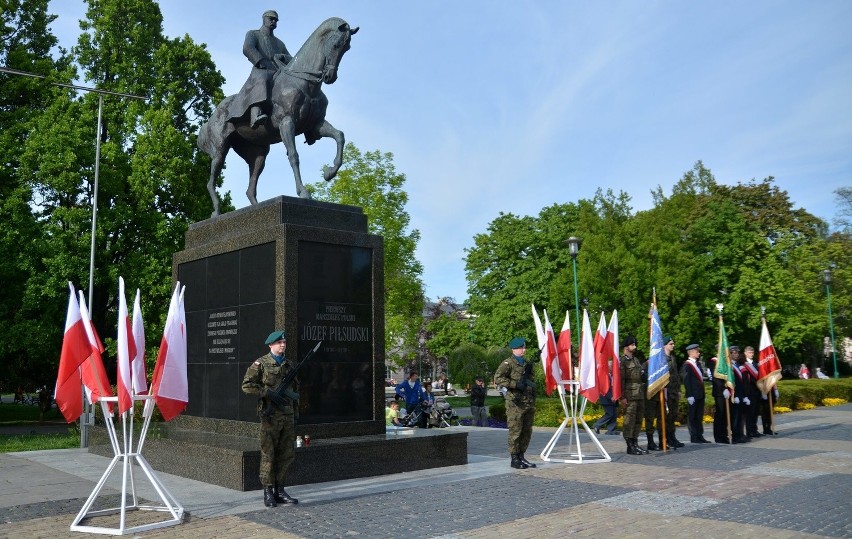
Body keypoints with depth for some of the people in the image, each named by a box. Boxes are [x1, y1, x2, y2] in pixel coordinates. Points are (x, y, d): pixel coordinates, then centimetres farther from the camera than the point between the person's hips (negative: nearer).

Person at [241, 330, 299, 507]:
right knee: (268, 455, 1)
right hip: (270, 416, -6)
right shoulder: (261, 364, -3)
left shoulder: (289, 365, 14)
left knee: (288, 454, 7)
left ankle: (279, 490, 18)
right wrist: (269, 393, -18)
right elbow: (247, 385, -10)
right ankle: (268, 493, 9)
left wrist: (295, 414, 16)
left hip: (288, 416, 6)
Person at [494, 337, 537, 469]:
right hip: (515, 404, -7)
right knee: (515, 432, -3)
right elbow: (497, 378, -18)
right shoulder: (508, 364, -6)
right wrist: (515, 384, -21)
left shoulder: (527, 363, 18)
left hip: (529, 403, 7)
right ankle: (515, 459, 4)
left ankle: (521, 456, 21)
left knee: (527, 432, 11)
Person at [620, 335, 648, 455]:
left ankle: (635, 444, 18)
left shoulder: (636, 360, 20)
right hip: (630, 395, -9)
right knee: (629, 420, -6)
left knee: (638, 420, 11)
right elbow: (621, 379, -13)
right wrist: (622, 397, -17)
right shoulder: (622, 361, -7)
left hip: (640, 394, 9)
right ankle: (630, 446, -1)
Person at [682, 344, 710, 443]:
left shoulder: (697, 364, 16)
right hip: (693, 395, -8)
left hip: (700, 394, 8)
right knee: (692, 416, 1)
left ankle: (700, 436, 18)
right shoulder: (687, 364, -10)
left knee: (699, 416, 12)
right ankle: (693, 437, 6)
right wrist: (689, 395, -18)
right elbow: (686, 381, -15)